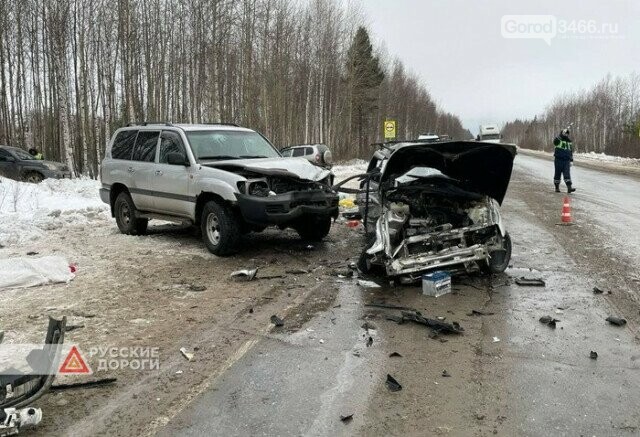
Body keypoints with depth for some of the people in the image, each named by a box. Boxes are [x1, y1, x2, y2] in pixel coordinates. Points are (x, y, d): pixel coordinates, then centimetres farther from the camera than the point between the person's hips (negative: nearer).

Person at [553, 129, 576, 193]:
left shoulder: (569, 142, 15)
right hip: (558, 160, -3)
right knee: (557, 174, 4)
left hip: (566, 161, 3)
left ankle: (569, 187, -16)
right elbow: (555, 141, -29)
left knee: (567, 174, -7)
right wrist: (562, 135, -35)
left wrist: (571, 161, 16)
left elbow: (571, 152, 21)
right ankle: (557, 187, 16)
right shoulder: (558, 140, -2)